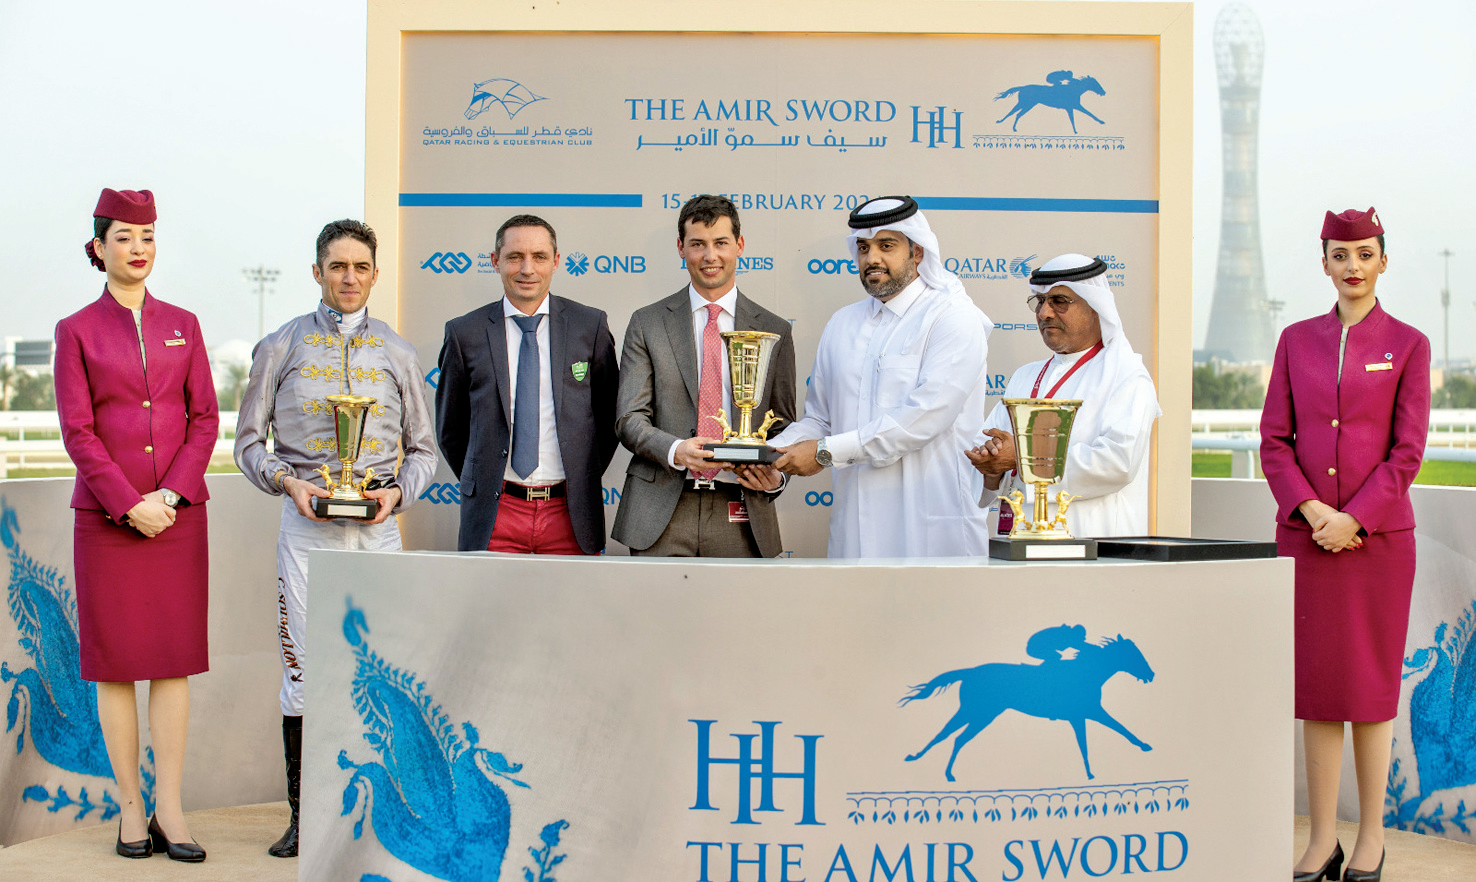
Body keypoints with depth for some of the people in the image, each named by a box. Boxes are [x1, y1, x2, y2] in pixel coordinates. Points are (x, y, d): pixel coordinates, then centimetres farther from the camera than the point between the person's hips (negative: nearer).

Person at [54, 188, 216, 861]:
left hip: (179, 511, 2)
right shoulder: (76, 330, 3)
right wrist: (130, 504, -13)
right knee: (115, 659, 2)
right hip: (106, 515, -2)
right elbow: (77, 431, -4)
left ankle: (169, 807, 5)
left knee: (175, 657, 0)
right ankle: (129, 807, 11)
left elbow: (205, 418, 4)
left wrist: (171, 495, -9)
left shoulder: (183, 325, 10)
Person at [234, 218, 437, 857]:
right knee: (304, 674, -1)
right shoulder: (281, 347, 7)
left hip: (378, 528, 1)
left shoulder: (397, 353, 12)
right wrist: (288, 483, -8)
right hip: (307, 526, -1)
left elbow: (422, 449, 15)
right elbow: (249, 442, 10)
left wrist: (397, 492, -4)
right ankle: (302, 816, 9)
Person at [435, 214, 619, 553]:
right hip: (494, 514, 0)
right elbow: (450, 429, 12)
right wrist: (482, 484, 7)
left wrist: (583, 482, 7)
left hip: (571, 514, 0)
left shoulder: (590, 326, 3)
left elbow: (609, 415, 11)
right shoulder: (465, 333, 3)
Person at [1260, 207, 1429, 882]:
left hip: (1378, 535, -2)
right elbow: (1274, 440, 5)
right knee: (1315, 682, 5)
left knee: (1372, 684, 4)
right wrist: (1309, 508, -10)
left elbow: (1407, 451, -3)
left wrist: (1352, 519, -13)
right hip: (1304, 536, 2)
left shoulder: (1407, 345, 2)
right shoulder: (1297, 341, 9)